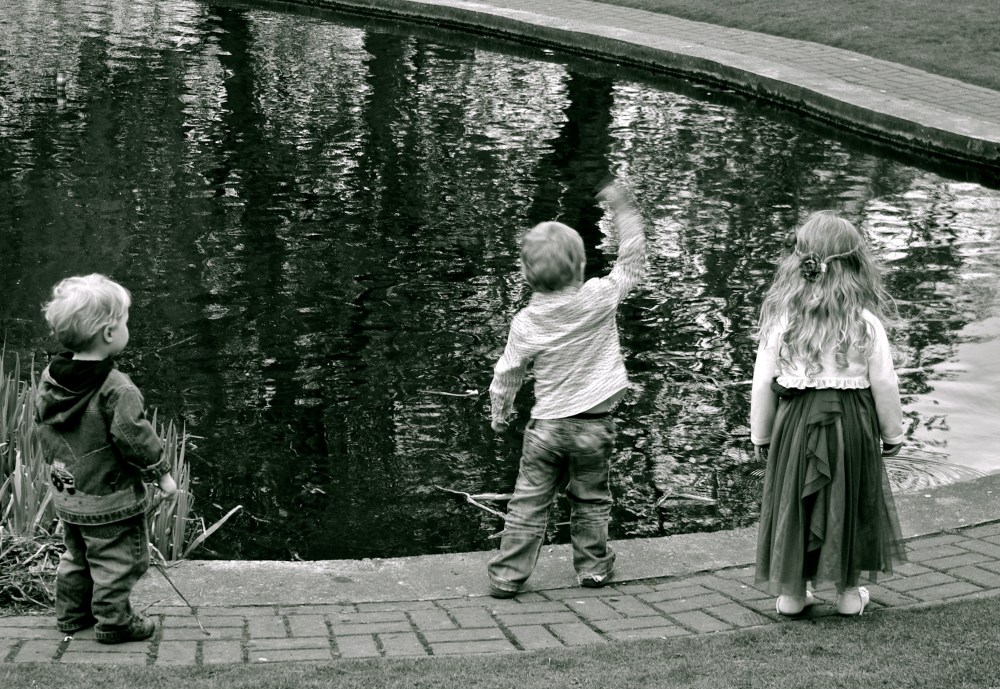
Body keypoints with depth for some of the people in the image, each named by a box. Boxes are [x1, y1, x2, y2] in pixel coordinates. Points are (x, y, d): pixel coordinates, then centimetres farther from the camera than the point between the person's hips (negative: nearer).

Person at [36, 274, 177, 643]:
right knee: (118, 561, 8)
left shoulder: (50, 377, -3)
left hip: (66, 492, 8)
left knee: (76, 556, 24)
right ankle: (113, 621, 16)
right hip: (110, 498, -8)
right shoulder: (117, 390, -26)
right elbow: (134, 437, -23)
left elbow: (43, 424, 10)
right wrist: (161, 472, -10)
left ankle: (72, 612, 35)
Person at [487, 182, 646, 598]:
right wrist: (621, 208, 8)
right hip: (594, 423, 0)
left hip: (546, 424, 0)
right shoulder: (599, 298, -13)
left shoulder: (525, 322, -9)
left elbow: (507, 374, 1)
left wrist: (500, 413, 19)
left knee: (528, 503, 6)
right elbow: (632, 256, 0)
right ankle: (593, 568, 23)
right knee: (591, 501, 15)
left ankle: (507, 575, 8)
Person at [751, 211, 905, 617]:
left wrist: (761, 435, 11)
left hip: (795, 421, 1)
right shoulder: (865, 322, -11)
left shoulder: (780, 319, -7)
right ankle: (848, 592, 26)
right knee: (850, 504, 15)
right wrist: (892, 434, 10)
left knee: (794, 504, 14)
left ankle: (791, 593, 23)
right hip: (852, 421, -1)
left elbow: (762, 383, -2)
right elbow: (883, 384, -5)